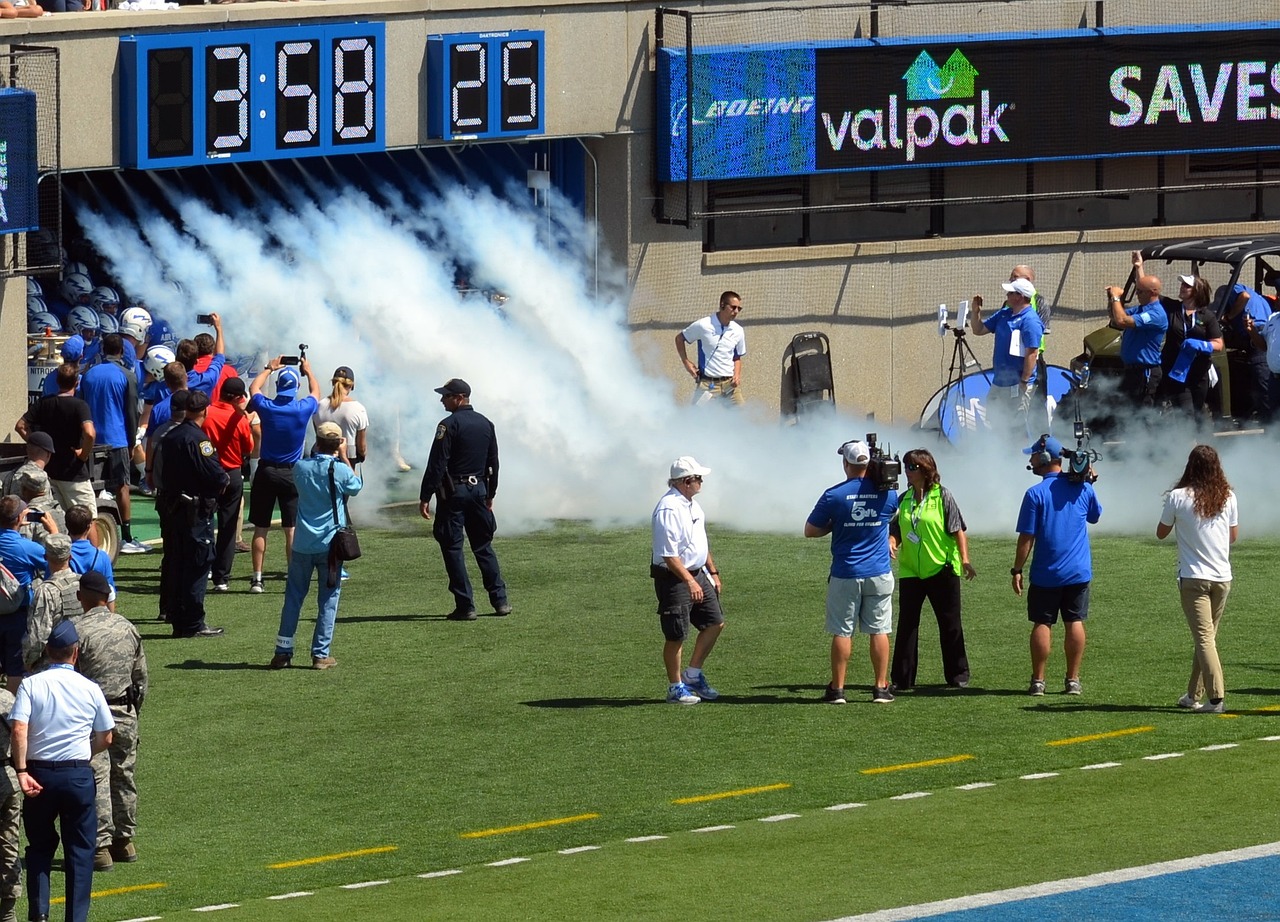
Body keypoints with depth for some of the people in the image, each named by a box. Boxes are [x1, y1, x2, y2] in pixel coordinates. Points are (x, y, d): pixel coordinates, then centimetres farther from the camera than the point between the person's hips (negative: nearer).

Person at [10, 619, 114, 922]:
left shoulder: (31, 685, -2)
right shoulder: (90, 689, 2)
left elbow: (18, 729, -15)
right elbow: (105, 739, 8)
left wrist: (21, 771, -14)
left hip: (39, 773, 0)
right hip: (79, 775, 0)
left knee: (39, 846, 16)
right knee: (80, 851, 7)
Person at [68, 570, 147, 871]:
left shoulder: (77, 629, -13)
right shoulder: (127, 628, 7)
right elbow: (141, 677, 13)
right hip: (125, 716, 6)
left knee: (95, 780, -5)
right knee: (123, 776, 16)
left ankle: (100, 846, -7)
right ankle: (124, 841, 25)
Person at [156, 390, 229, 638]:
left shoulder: (170, 437, 10)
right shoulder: (197, 439, -18)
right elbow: (217, 477, -22)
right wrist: (222, 482, 2)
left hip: (175, 508, 8)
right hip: (197, 512, -8)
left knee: (182, 564, 15)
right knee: (199, 565, -3)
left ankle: (179, 621, 18)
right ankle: (193, 624, -2)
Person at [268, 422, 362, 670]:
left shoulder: (301, 468, -3)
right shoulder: (340, 471, -10)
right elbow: (356, 486, 10)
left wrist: (317, 452, 15)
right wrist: (344, 457, 14)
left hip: (302, 545, 2)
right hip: (330, 545, -2)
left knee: (293, 598, 10)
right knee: (328, 601, 5)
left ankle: (283, 652, 9)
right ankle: (320, 655, 2)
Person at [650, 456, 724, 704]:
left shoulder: (692, 505, 10)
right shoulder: (669, 509, -22)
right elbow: (669, 555, -26)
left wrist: (713, 572, 22)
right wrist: (690, 582, -30)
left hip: (697, 573, 10)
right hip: (673, 578, -10)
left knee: (715, 623, 11)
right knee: (676, 635, 0)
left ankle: (693, 675, 23)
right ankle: (676, 687, 12)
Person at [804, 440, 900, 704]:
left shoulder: (834, 496, -9)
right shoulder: (886, 493, -1)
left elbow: (810, 531, -1)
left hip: (845, 575, -2)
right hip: (879, 574, 2)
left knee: (842, 632, 4)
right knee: (879, 631, 7)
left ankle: (837, 689, 6)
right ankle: (881, 687, 8)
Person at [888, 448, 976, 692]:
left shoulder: (942, 496, -6)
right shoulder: (904, 499, 7)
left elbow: (958, 531, -7)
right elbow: (896, 530, 11)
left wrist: (965, 560, -16)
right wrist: (891, 543, -12)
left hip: (941, 569, -4)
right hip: (910, 570, 4)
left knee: (950, 624, 5)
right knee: (907, 624, 2)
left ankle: (958, 675, 15)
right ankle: (901, 678, 6)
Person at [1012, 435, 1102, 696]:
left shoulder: (1036, 494, -12)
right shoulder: (1083, 488, 0)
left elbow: (1027, 537, -11)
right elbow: (1095, 515, 19)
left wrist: (1017, 570, -4)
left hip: (1046, 574, -3)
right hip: (1078, 572, 3)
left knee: (1042, 624, 4)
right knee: (1075, 623, 9)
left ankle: (1038, 681, 6)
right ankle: (1073, 680, 10)